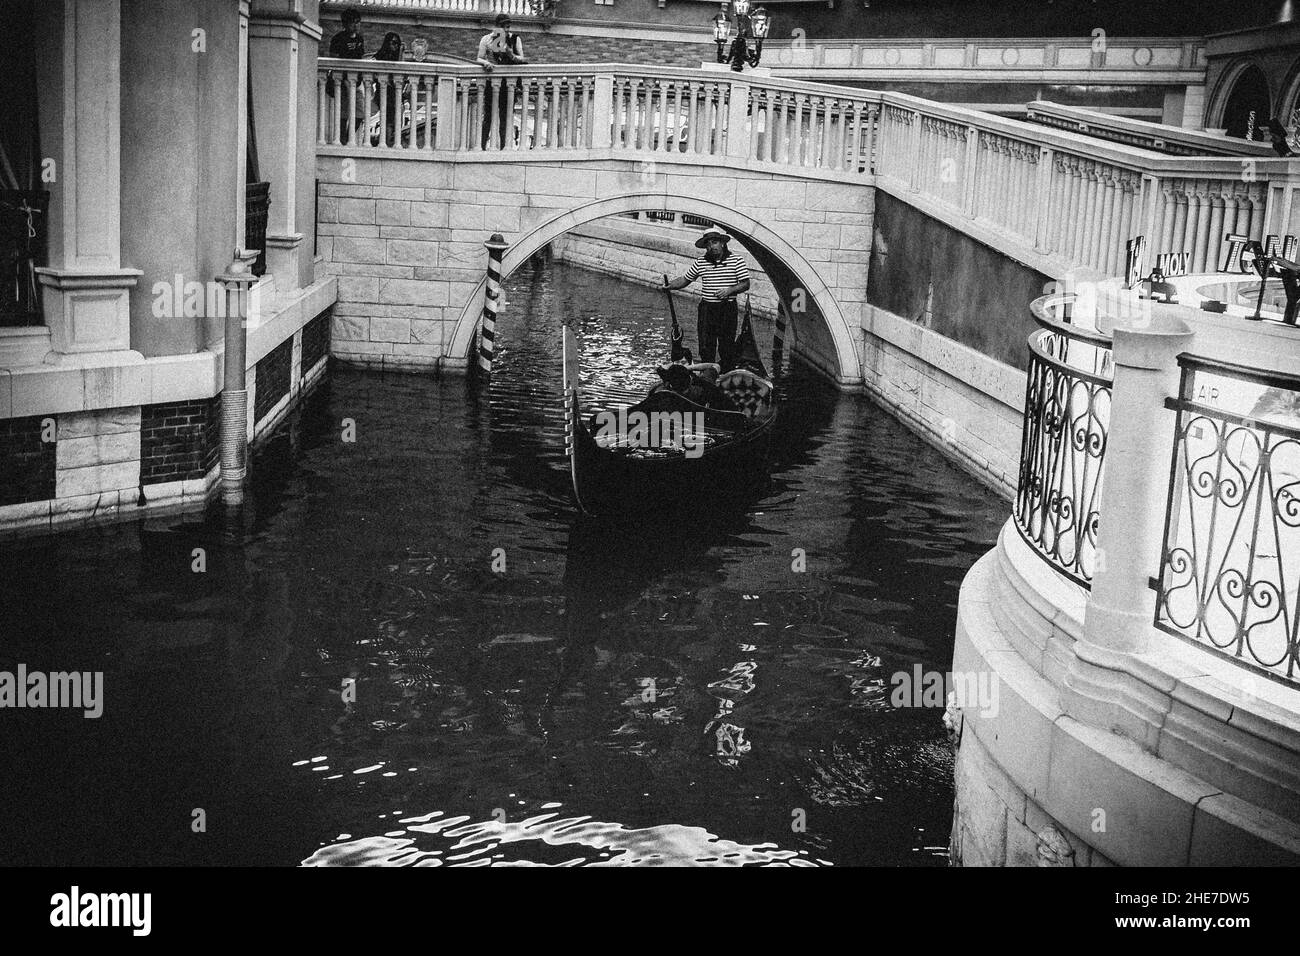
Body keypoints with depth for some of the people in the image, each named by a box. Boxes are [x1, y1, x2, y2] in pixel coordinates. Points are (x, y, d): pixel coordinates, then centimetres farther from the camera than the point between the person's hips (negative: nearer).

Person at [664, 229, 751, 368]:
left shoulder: (736, 260, -4)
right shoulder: (700, 262, 4)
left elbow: (745, 284, -3)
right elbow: (685, 279, 10)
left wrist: (730, 290, -18)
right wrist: (670, 285, -7)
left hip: (728, 309, -2)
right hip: (706, 309, 2)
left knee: (727, 346, 1)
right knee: (705, 347, 2)